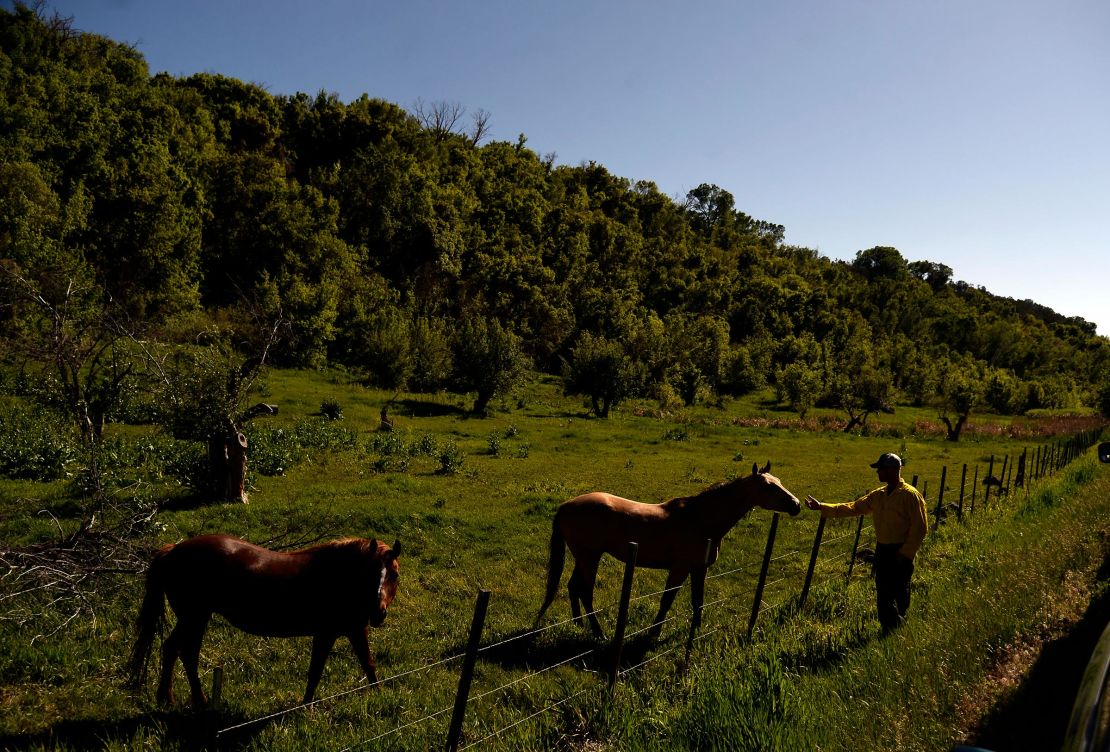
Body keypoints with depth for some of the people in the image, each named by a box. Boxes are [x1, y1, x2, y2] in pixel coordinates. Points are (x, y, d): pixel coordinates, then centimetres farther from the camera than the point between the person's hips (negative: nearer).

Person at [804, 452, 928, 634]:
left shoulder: (910, 495, -13)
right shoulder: (878, 495, 8)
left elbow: (920, 528, -15)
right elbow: (852, 508, 10)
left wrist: (905, 553, -16)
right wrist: (822, 507, 4)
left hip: (901, 554, -7)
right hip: (882, 551, 7)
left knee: (900, 594, 2)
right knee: (883, 594, 13)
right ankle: (888, 632, 27)